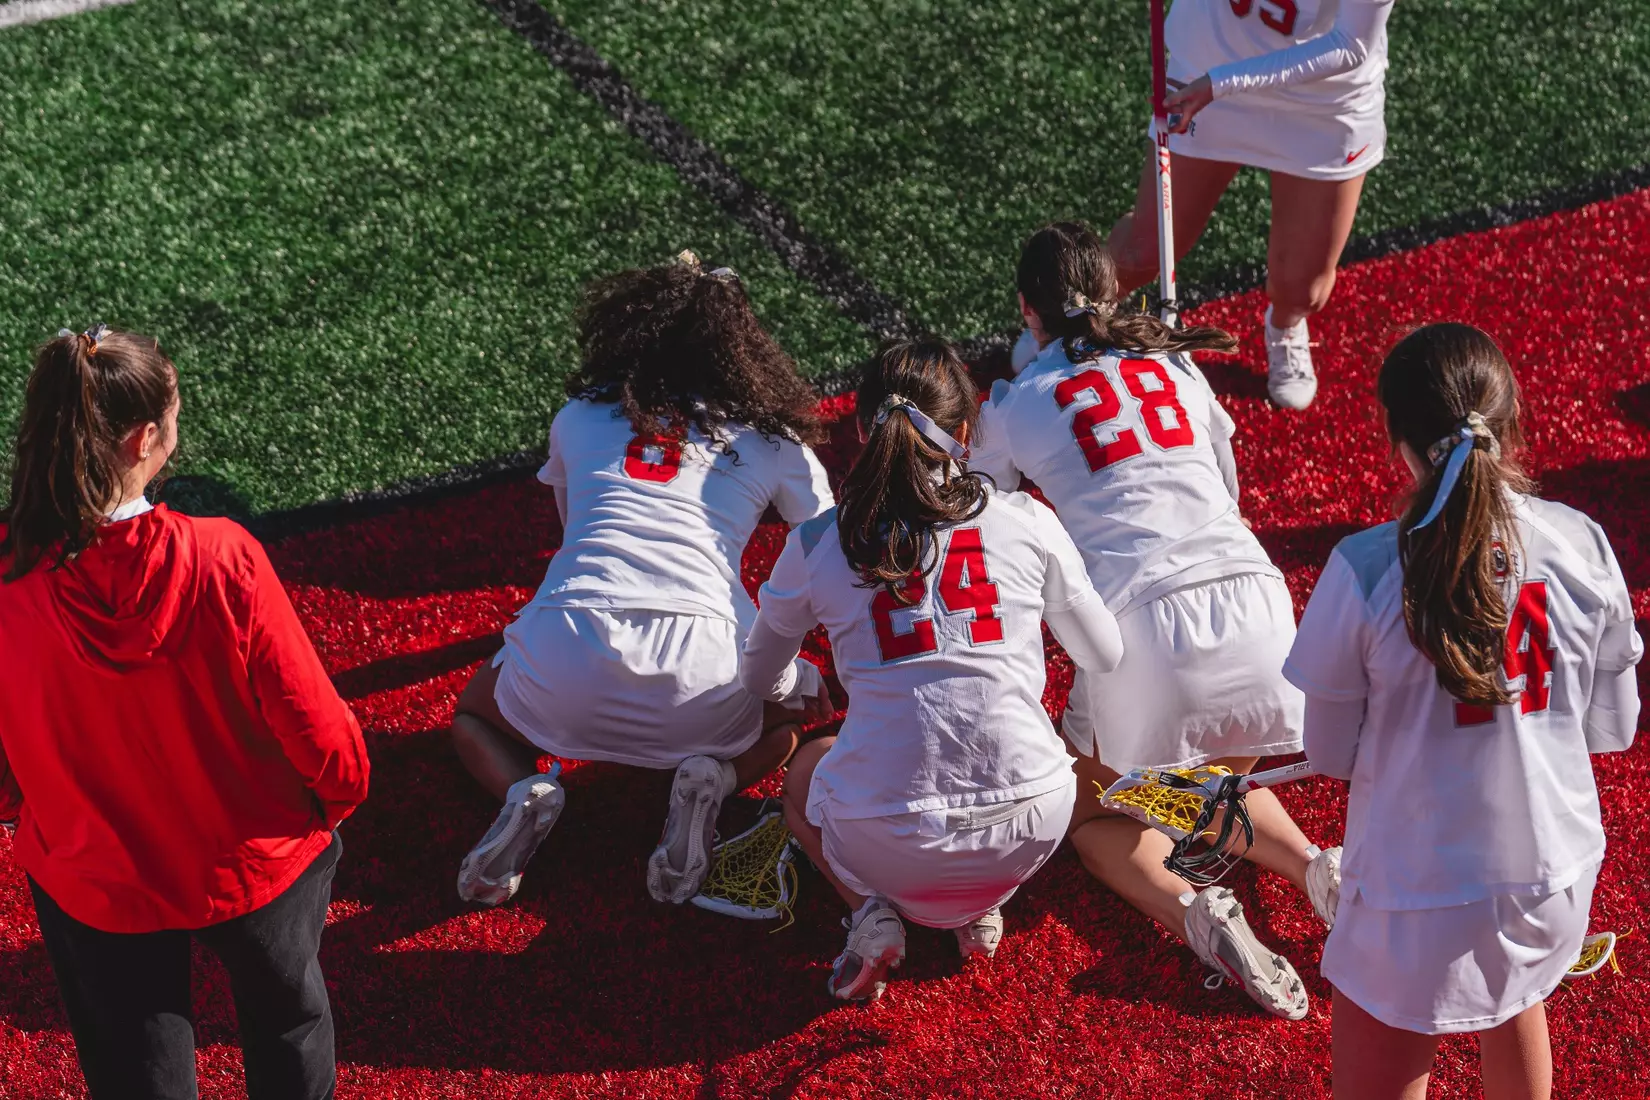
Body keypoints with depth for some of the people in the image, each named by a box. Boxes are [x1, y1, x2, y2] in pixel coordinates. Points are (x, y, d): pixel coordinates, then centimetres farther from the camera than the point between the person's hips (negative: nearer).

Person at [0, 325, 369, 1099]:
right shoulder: (220, 562, -32)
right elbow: (319, 733, -21)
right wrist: (340, 793, 3)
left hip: (92, 882, 2)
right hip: (255, 863, -1)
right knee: (288, 1022, 31)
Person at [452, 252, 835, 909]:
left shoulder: (579, 417, 20)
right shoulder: (775, 442, 16)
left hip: (567, 662, 1)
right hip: (700, 672, 0)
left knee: (473, 715, 33)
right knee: (792, 711, 33)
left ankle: (523, 793, -2)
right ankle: (712, 780, 0)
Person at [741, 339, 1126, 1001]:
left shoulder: (815, 545, 1)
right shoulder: (1028, 522, 2)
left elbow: (761, 681, 19)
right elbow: (1104, 656, 17)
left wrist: (797, 687, 44)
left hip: (889, 843, -1)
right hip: (1030, 828, 2)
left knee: (806, 770, 33)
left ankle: (872, 909, 6)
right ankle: (981, 906, 14)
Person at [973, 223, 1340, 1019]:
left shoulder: (1014, 405, 12)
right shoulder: (1173, 365, 21)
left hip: (1140, 617, -4)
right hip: (1250, 589, 4)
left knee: (1096, 812, 20)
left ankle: (1188, 910, -9)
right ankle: (1315, 867, 2)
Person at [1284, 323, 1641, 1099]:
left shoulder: (1365, 572, -22)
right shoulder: (1583, 548, -12)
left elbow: (1330, 755, -10)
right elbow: (1612, 727, 0)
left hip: (1420, 898, -4)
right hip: (1556, 875, 4)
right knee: (1515, 1003, 35)